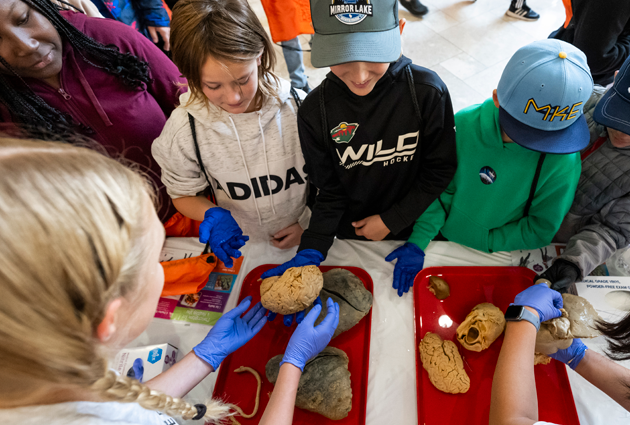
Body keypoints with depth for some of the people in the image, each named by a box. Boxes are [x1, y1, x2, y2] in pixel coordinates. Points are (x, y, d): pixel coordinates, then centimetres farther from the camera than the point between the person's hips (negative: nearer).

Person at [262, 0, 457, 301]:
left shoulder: (427, 91, -24)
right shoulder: (316, 110, -22)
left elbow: (440, 170, -12)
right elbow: (330, 192, -13)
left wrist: (391, 220, -14)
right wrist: (311, 251, -24)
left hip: (414, 228, 0)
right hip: (352, 236, 1)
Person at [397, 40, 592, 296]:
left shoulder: (563, 162, -25)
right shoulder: (464, 126, -25)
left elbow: (540, 230, -13)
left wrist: (481, 243, -16)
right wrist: (418, 242, -20)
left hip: (501, 260, 0)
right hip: (445, 242, 1)